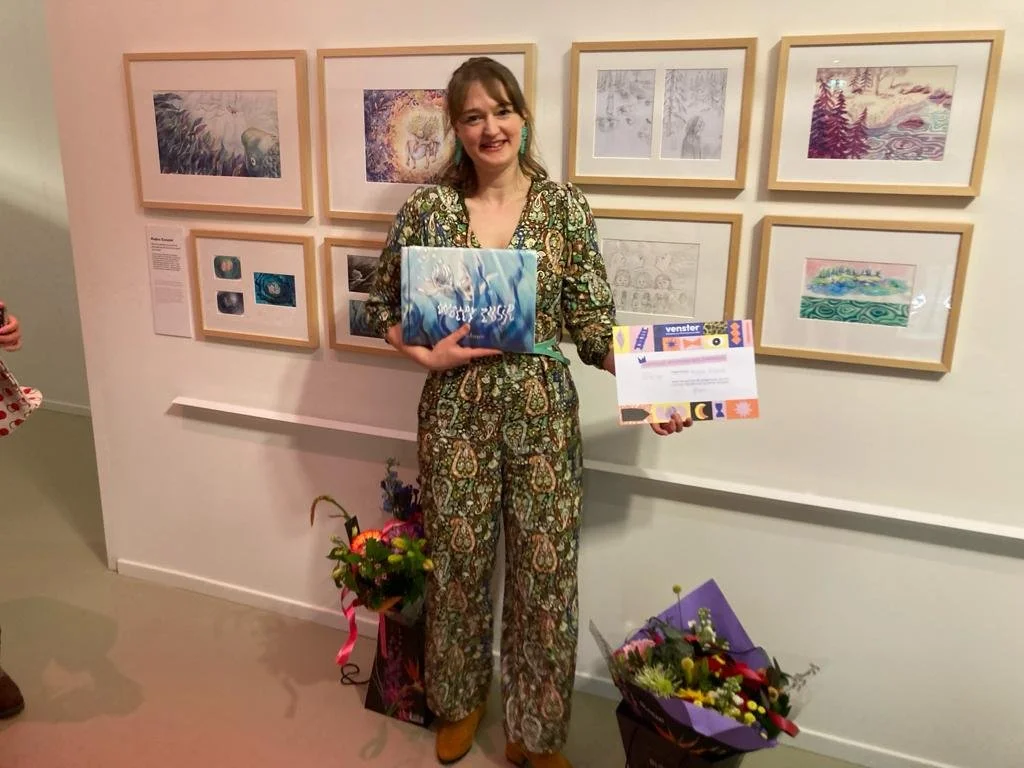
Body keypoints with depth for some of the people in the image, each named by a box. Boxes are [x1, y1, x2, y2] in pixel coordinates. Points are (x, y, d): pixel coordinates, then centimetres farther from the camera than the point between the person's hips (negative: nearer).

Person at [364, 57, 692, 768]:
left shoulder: (565, 206, -1)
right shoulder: (428, 208, 0)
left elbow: (592, 321, -2)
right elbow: (384, 306, 7)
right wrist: (429, 355, -10)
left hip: (544, 414, 0)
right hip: (456, 412, 1)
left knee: (546, 575, 7)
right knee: (458, 564, 15)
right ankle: (461, 700, 43)